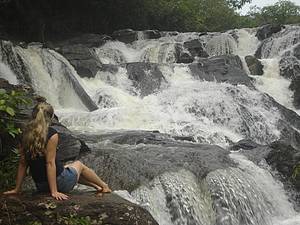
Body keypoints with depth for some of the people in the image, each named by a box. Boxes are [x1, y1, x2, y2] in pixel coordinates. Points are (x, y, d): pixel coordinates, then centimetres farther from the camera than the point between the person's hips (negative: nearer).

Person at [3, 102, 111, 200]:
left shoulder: (26, 133, -1)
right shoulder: (51, 134, -19)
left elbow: (22, 163, 1)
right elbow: (50, 163, -22)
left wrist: (17, 189, 6)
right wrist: (54, 191, -19)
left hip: (40, 186, 6)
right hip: (59, 183, -6)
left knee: (68, 167, 33)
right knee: (79, 164, 24)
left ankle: (97, 186, 48)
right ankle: (104, 186, 44)